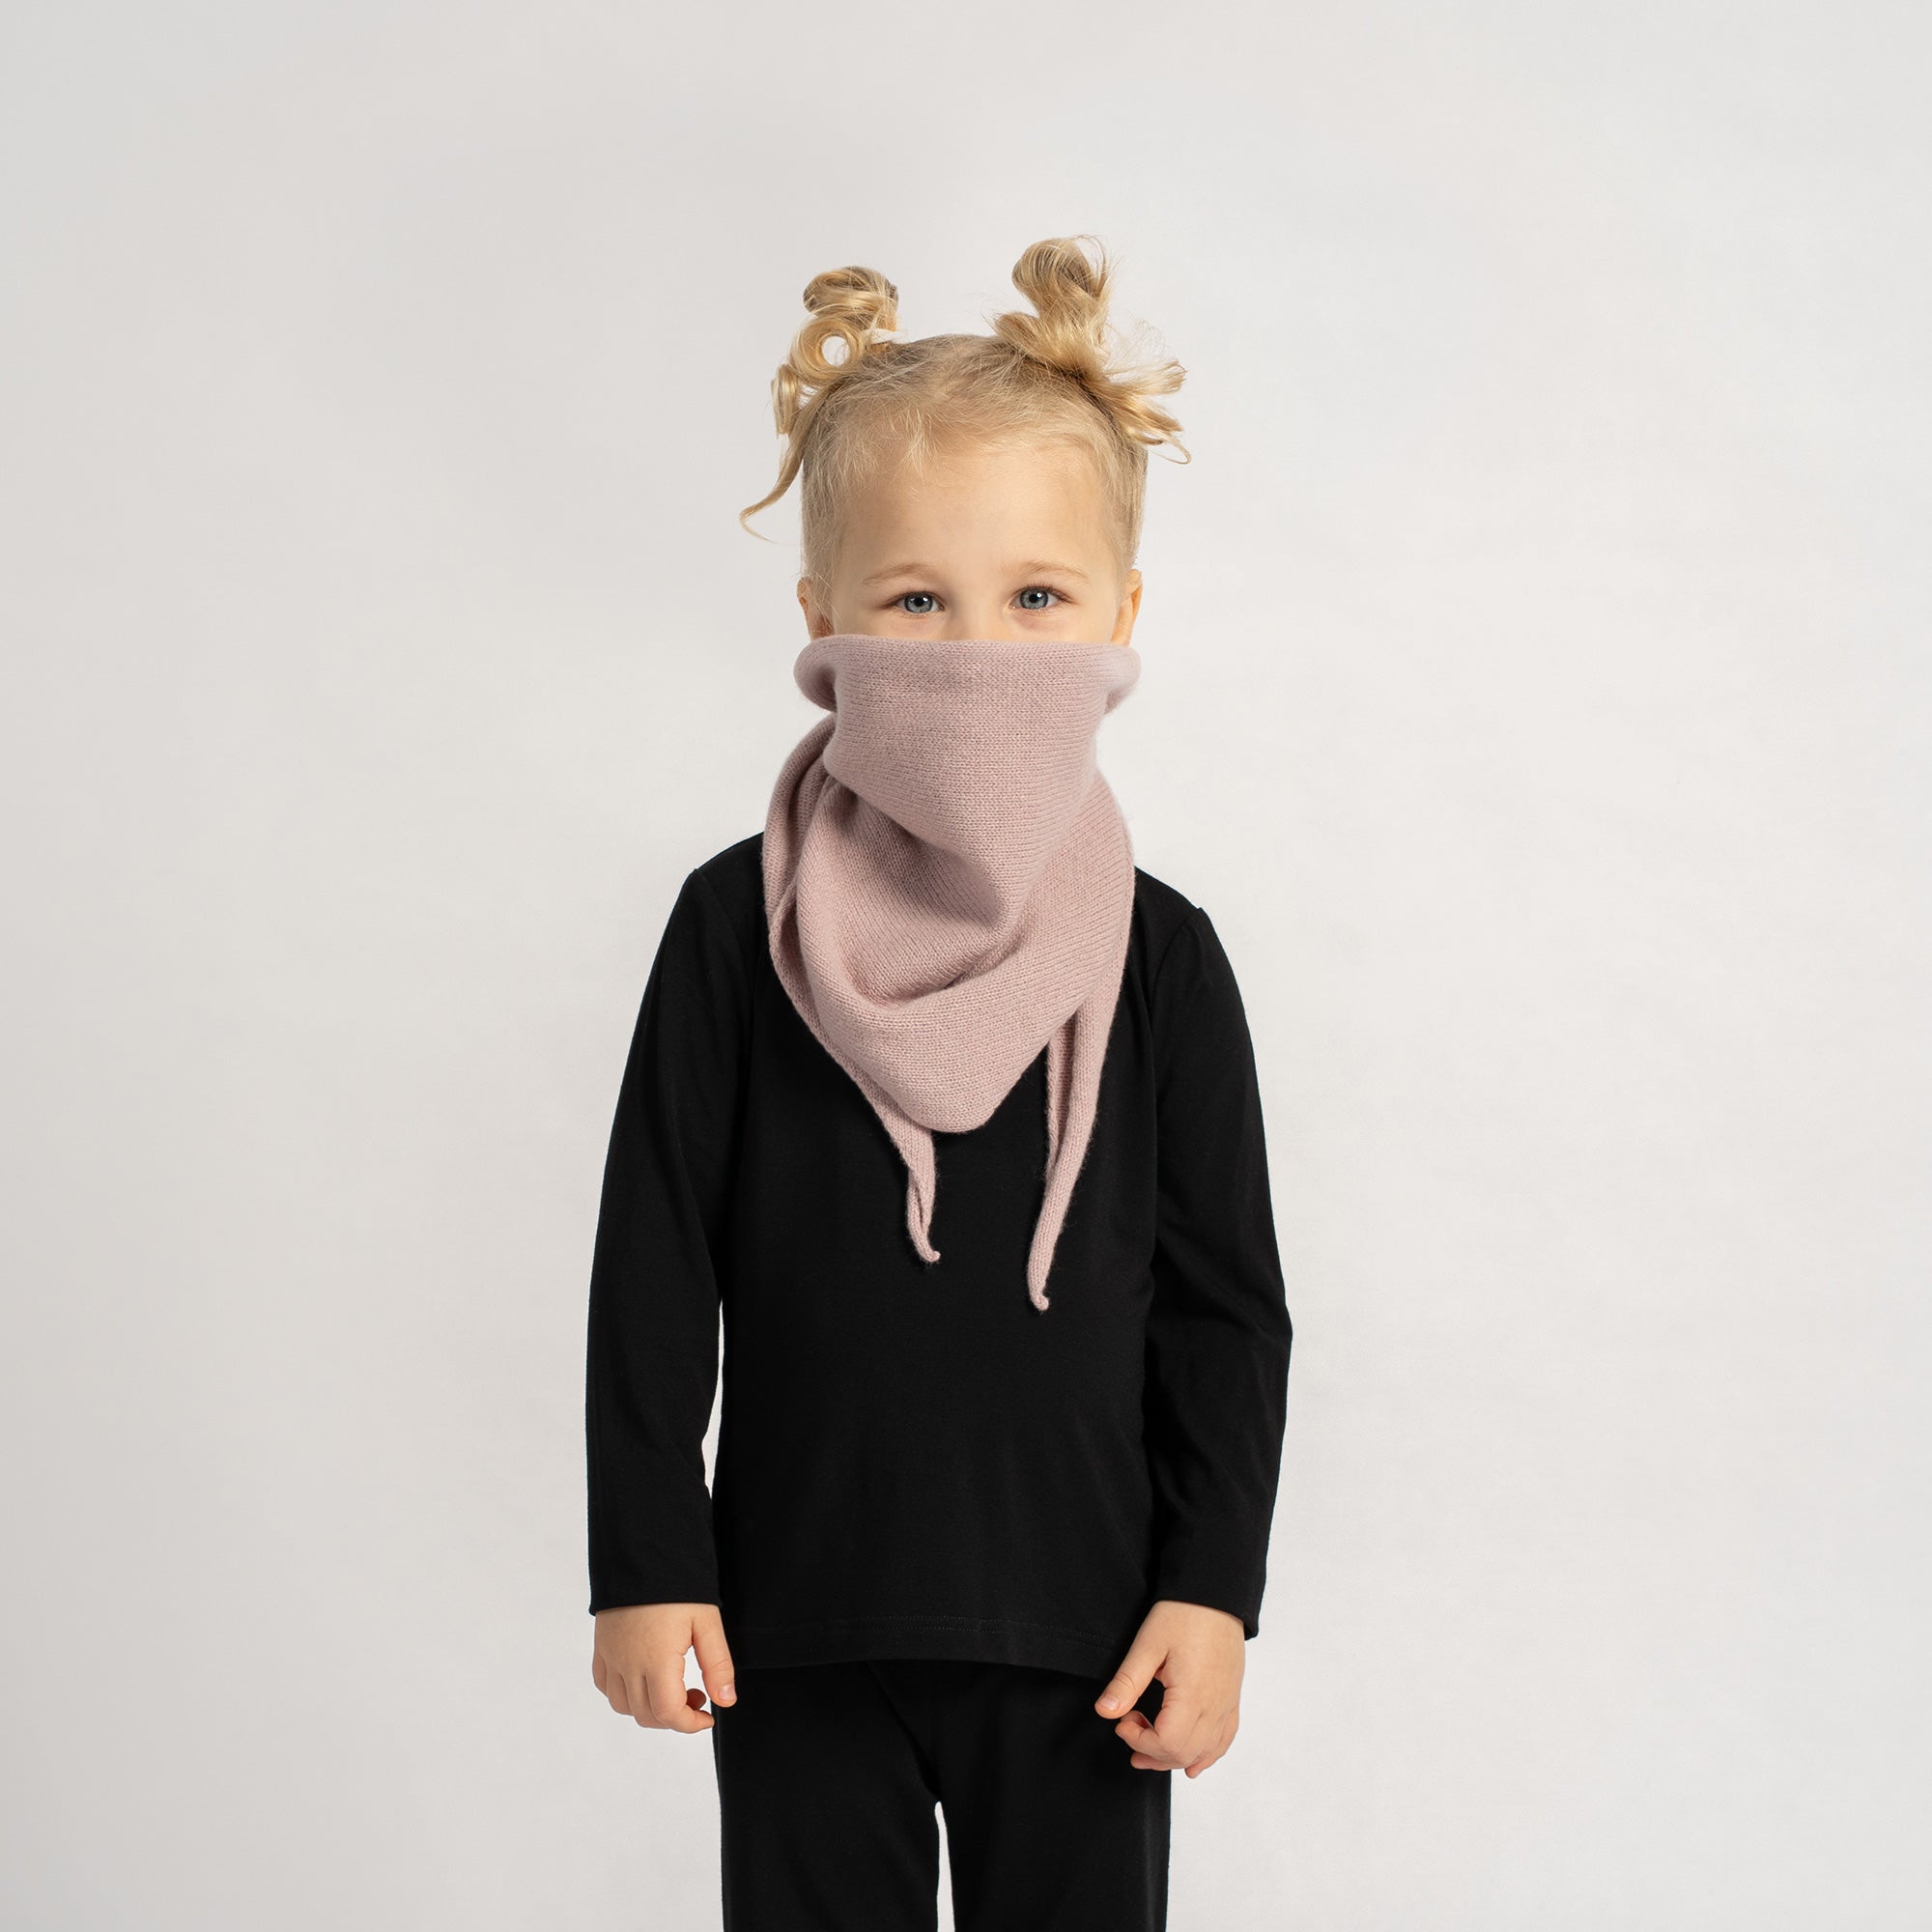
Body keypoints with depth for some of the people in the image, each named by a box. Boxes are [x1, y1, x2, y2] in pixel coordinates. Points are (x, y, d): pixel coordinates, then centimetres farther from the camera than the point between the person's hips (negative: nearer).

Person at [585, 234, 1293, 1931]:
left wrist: (1213, 1590, -2)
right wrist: (646, 1568, -3)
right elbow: (654, 1270, -1)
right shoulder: (739, 928, -4)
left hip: (1078, 1628, 1)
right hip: (798, 1619, 0)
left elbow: (1227, 1309, 1)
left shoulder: (1156, 957, -2)